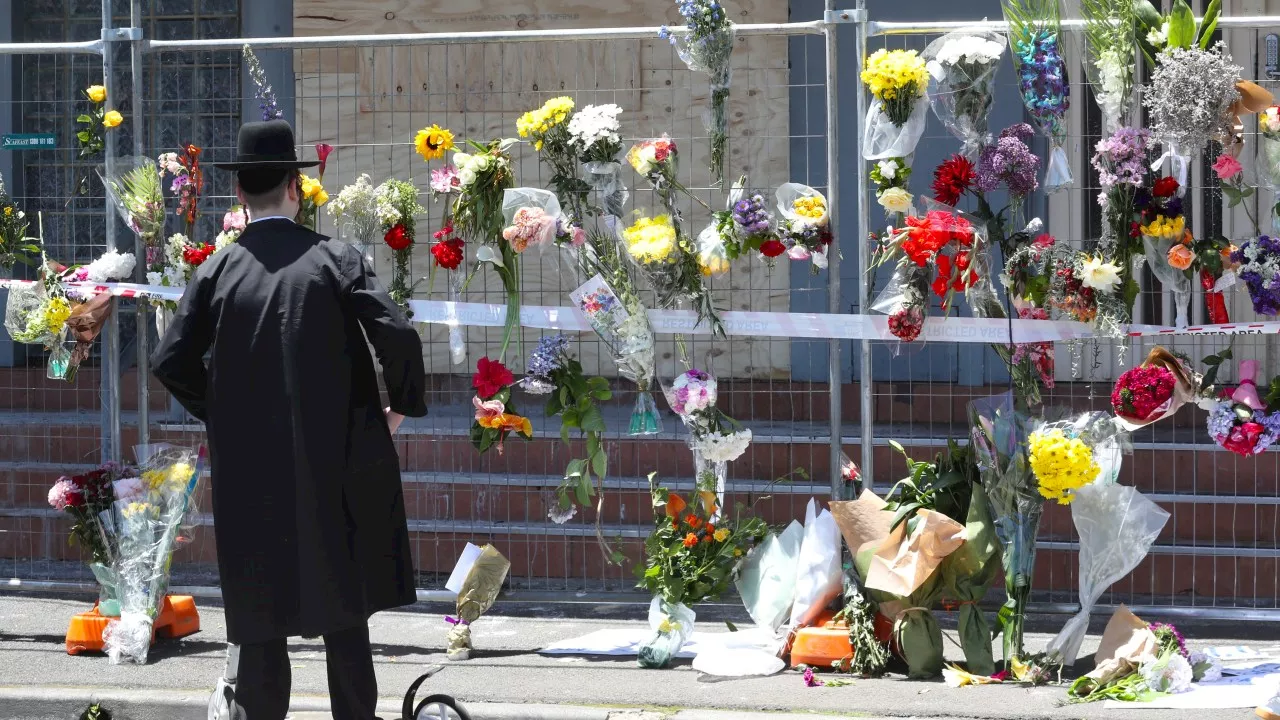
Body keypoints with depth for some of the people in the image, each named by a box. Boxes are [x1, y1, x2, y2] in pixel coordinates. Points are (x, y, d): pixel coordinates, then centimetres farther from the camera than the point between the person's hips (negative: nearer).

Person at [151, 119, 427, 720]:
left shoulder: (217, 272, -2)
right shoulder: (333, 260, -6)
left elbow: (170, 361, -4)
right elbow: (398, 337, -14)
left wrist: (222, 415, 12)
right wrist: (402, 405, 4)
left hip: (248, 475, 1)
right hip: (331, 466, -1)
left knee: (259, 625, 8)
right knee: (343, 613, 8)